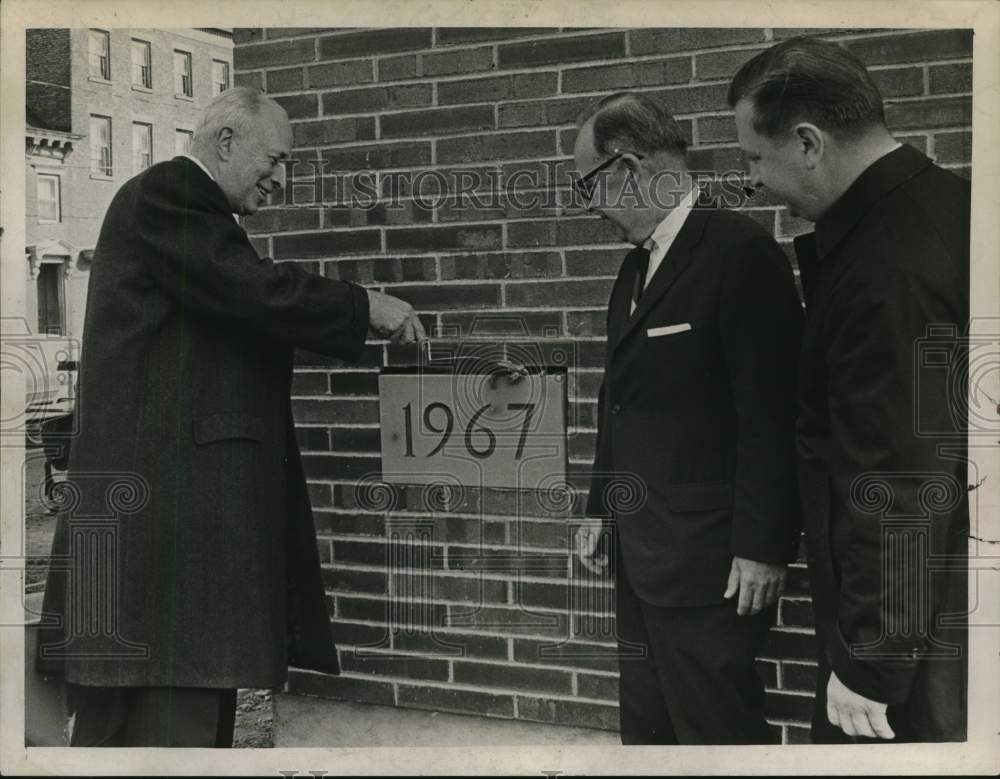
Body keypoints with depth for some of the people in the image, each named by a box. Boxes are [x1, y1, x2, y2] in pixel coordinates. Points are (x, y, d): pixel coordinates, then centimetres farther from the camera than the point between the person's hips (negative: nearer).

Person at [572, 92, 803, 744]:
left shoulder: (740, 250, -13)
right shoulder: (636, 266, 14)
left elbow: (770, 414, -17)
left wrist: (763, 546, -17)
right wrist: (602, 509, 19)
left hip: (708, 561, -8)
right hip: (642, 555, 9)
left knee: (718, 734, 0)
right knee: (647, 729, 16)